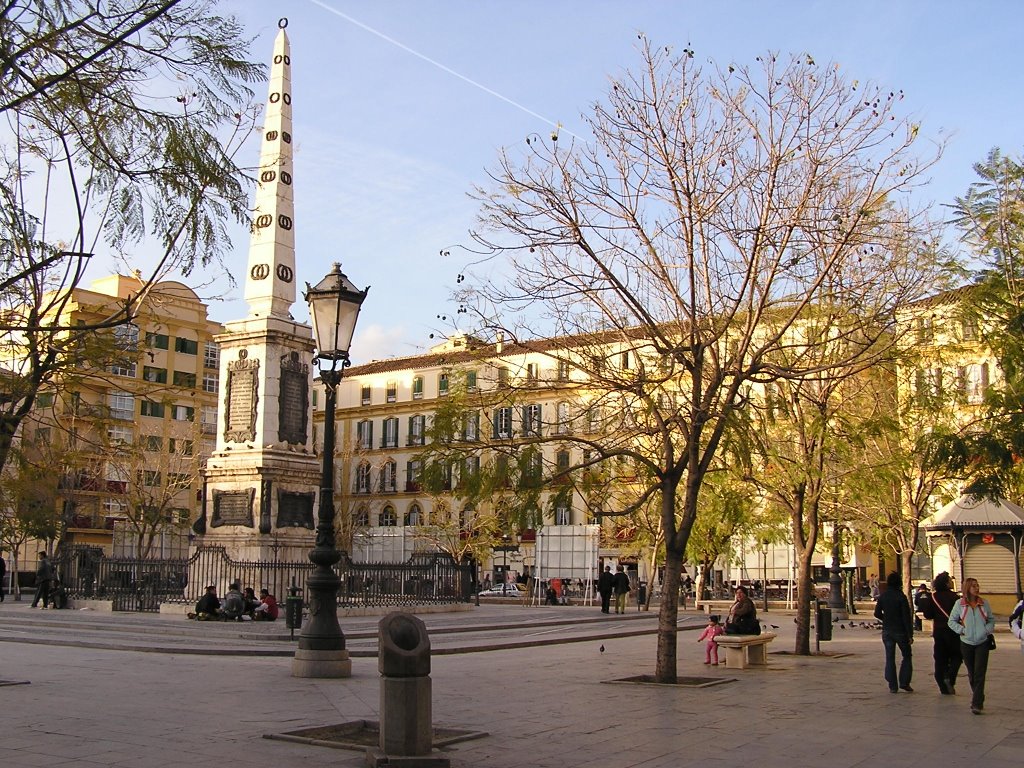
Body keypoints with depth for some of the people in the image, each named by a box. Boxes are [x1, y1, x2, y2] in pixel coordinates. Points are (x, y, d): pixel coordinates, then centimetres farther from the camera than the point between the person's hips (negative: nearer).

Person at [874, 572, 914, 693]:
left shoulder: (882, 596, 0)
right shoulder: (901, 597, -13)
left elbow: (877, 613, 4)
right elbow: (906, 617, -13)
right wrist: (910, 635, -10)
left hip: (887, 632, 4)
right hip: (900, 631, -3)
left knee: (890, 658, 8)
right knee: (906, 656, 12)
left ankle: (892, 686, 6)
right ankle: (904, 682, 4)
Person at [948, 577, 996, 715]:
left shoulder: (984, 603, 1)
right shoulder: (959, 604, -2)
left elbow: (991, 620, 11)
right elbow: (952, 621, 4)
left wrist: (987, 630, -6)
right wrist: (961, 630, -9)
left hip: (982, 642, -1)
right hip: (966, 643, 1)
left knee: (979, 674, -8)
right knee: (971, 673, 10)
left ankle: (977, 704, -9)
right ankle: (977, 699, 28)